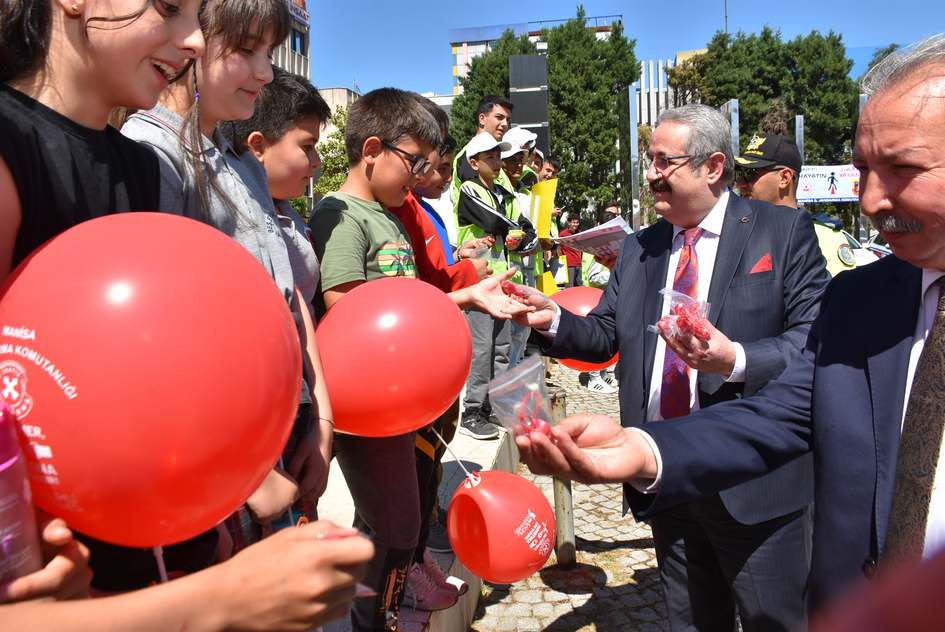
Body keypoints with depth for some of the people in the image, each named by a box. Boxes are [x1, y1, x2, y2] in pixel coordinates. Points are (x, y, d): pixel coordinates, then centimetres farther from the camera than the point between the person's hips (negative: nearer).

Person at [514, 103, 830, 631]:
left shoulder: (785, 231, -5)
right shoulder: (639, 248, 11)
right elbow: (606, 335, 8)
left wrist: (737, 360, -27)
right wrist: (554, 320, -10)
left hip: (754, 482, -4)